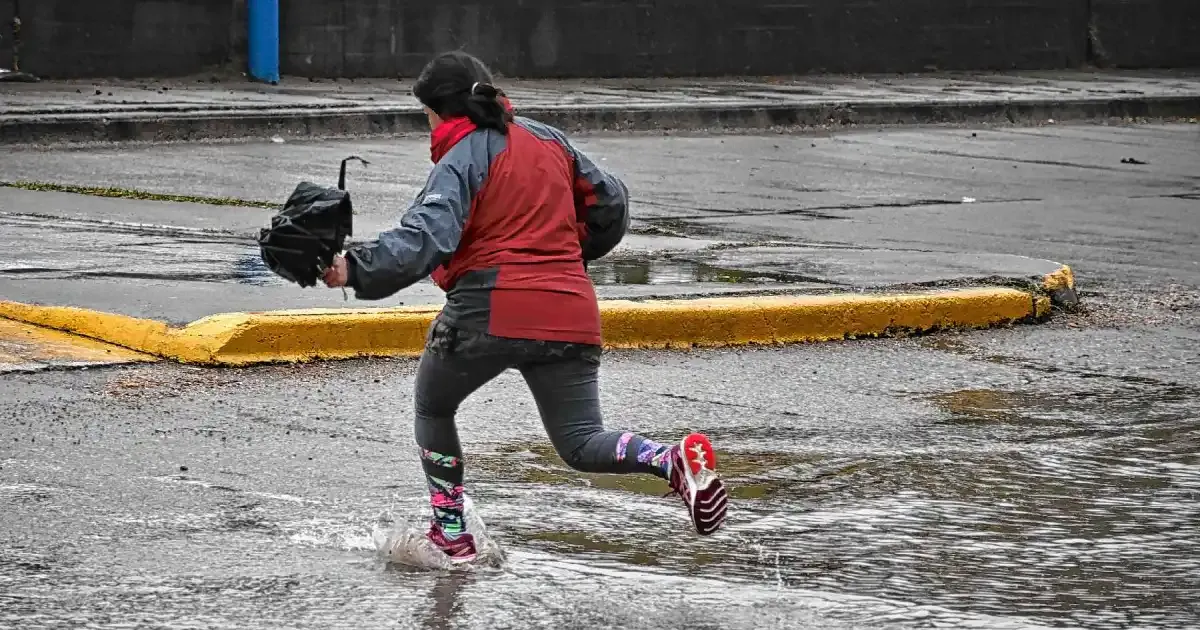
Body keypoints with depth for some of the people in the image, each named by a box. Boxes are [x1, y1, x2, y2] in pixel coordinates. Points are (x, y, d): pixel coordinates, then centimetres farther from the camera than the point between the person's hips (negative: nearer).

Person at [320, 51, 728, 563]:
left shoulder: (462, 159, -3)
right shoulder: (547, 140, 14)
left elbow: (427, 238, -20)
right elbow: (610, 204, 20)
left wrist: (355, 269, -27)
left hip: (489, 309, -5)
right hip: (569, 312, 5)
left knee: (432, 410, 22)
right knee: (583, 444, 11)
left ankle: (450, 533, 16)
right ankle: (673, 460, -19)